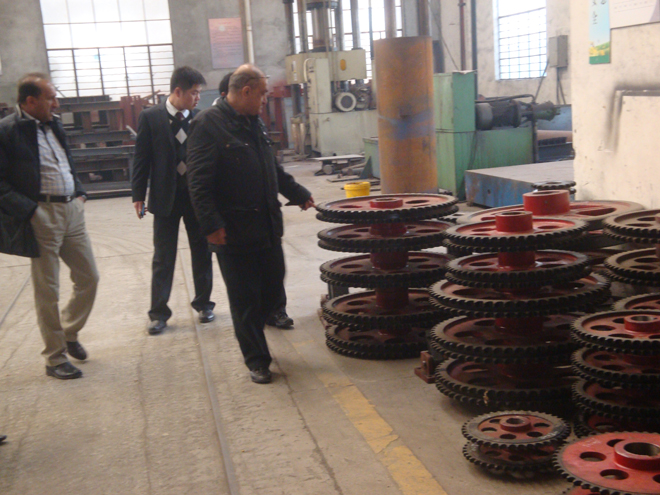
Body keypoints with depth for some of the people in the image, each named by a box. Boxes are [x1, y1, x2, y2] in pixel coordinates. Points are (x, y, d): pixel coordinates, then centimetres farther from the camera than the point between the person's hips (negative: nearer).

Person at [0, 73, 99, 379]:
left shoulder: (53, 125, 13)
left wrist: (79, 193, 11)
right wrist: (27, 210, -19)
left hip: (71, 210, 7)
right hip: (41, 215, -7)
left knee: (89, 277, 12)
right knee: (47, 291, 3)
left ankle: (69, 334, 34)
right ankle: (55, 358, 16)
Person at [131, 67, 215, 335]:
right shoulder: (150, 117, -4)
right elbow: (142, 158, -2)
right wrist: (139, 195, -5)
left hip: (198, 196, 2)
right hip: (165, 197, -2)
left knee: (202, 252, 12)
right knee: (163, 258, 5)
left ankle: (203, 303, 28)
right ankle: (159, 313, 14)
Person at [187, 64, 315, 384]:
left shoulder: (255, 123, 14)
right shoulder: (208, 125, -12)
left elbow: (273, 169, 26)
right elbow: (199, 183, -16)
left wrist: (299, 195, 26)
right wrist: (211, 225, -21)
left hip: (267, 226, 8)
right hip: (234, 233, -8)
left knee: (273, 285, 13)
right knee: (245, 298, 3)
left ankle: (251, 333, 39)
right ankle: (256, 360, 16)